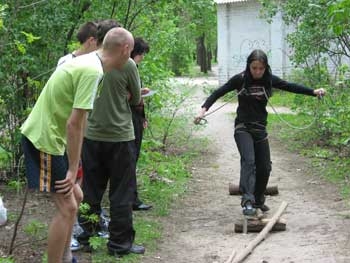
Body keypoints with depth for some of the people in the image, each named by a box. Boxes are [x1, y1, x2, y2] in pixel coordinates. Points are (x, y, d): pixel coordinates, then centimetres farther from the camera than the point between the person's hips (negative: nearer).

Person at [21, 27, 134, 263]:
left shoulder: (88, 61, 8)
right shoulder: (93, 72, -22)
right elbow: (74, 124, -24)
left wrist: (75, 162, 19)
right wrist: (73, 169, -18)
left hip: (46, 136, 10)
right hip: (44, 140, -10)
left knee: (72, 198, 19)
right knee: (67, 207, -6)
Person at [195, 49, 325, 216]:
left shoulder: (269, 80, -2)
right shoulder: (240, 79, -10)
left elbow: (291, 87, 0)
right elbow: (219, 92, -11)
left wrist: (313, 92, -8)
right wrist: (204, 108, -24)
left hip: (260, 128, 4)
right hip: (243, 127, -4)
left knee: (264, 167, 7)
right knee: (248, 160, -24)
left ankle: (258, 200, 28)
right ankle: (247, 200, -34)